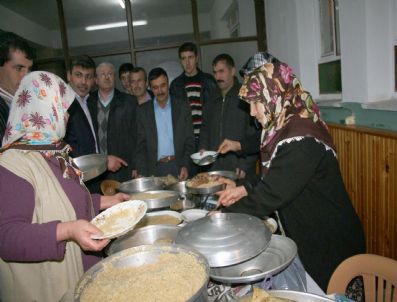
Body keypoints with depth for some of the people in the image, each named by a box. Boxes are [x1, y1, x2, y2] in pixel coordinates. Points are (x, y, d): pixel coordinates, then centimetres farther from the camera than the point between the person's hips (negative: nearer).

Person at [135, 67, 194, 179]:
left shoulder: (183, 107, 4)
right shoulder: (143, 110, 5)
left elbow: (189, 141, 5)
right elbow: (141, 145, 5)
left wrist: (185, 166, -6)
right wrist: (141, 173, -4)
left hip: (178, 167, 0)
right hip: (155, 169, 0)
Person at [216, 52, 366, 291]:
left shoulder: (300, 142, -29)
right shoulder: (290, 126, 1)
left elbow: (269, 198, -24)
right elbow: (274, 179, 9)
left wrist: (227, 210, -12)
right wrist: (245, 188, -1)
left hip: (328, 244, -8)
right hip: (309, 235, 9)